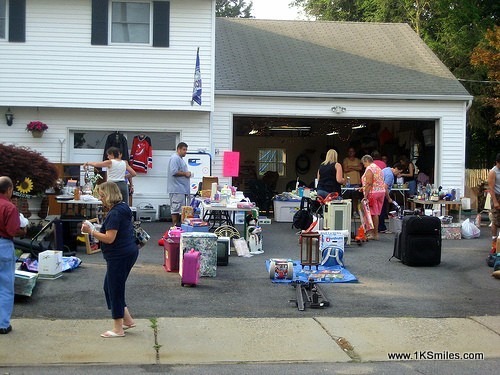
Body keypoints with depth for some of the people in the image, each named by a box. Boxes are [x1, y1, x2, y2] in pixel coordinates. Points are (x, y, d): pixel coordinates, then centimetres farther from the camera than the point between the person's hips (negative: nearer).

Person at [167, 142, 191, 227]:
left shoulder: (180, 159, 21)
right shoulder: (175, 158, -12)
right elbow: (174, 172, -23)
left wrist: (187, 173, 14)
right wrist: (185, 173, -14)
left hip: (182, 189, 11)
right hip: (177, 189, -11)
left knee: (179, 208, 12)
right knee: (176, 208, -9)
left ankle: (178, 225, 15)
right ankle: (175, 226, -8)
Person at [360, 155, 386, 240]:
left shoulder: (369, 169, -10)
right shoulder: (378, 168, 18)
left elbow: (369, 183, -18)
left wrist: (365, 195, -19)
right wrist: (364, 188, 22)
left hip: (373, 193, -9)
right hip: (381, 192, 9)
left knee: (373, 213, -4)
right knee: (376, 213, 11)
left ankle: (375, 234, -2)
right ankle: (375, 232, 13)